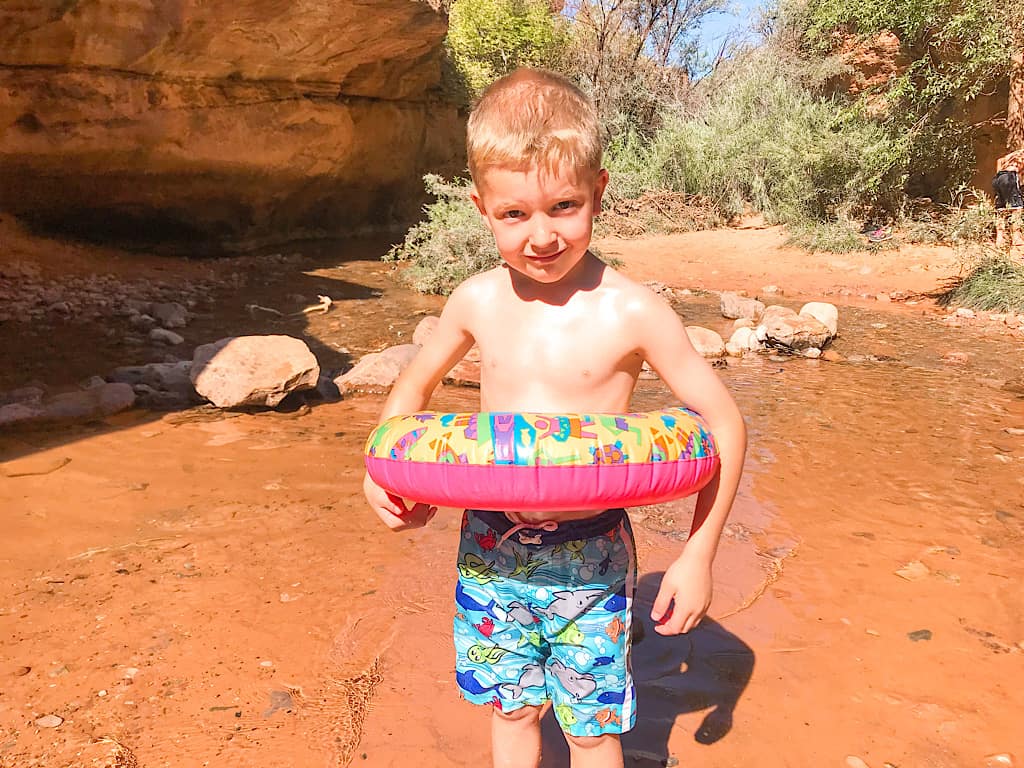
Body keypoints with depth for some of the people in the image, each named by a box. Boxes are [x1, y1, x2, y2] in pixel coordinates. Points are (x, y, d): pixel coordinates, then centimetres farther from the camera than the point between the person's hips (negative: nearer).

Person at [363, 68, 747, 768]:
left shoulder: (633, 314, -16)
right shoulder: (477, 302, -5)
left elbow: (724, 425, -8)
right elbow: (417, 384, 13)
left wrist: (699, 556, -11)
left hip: (588, 558, -3)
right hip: (490, 549, 3)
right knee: (512, 709, 21)